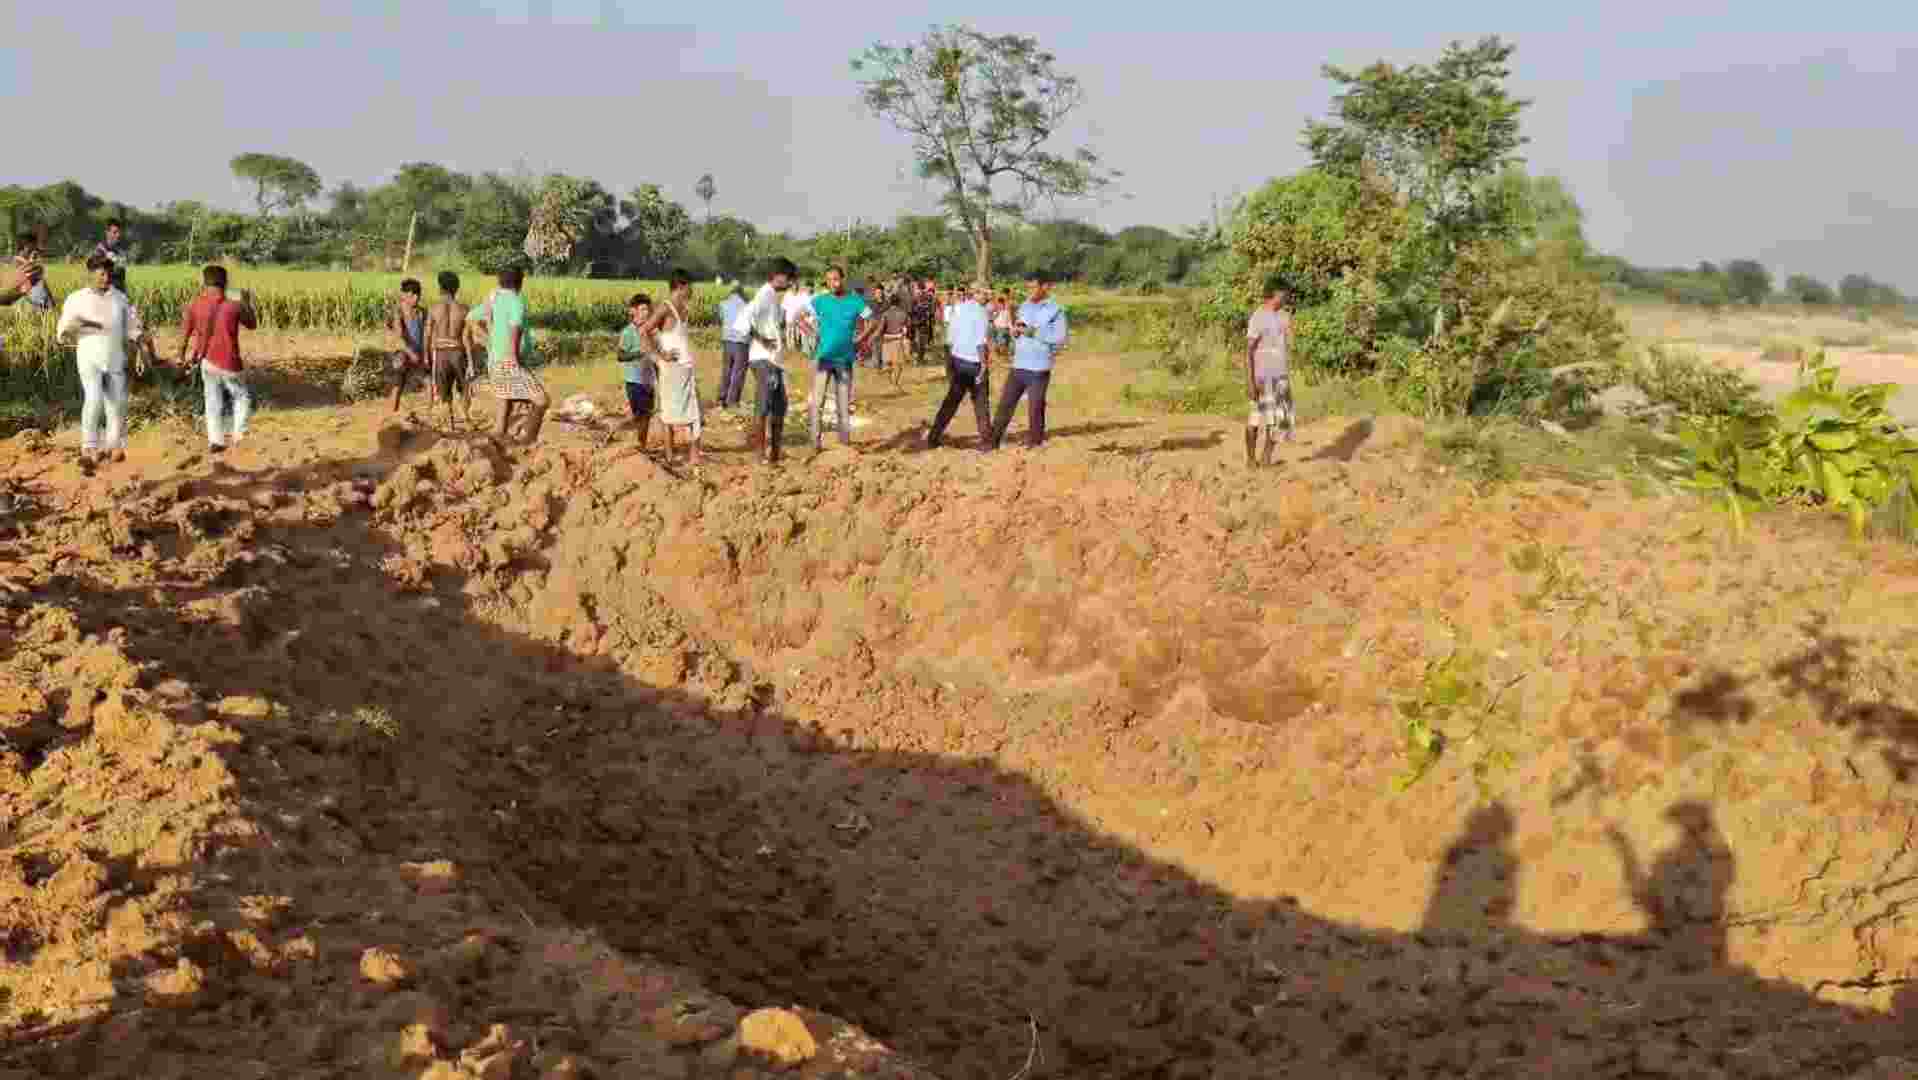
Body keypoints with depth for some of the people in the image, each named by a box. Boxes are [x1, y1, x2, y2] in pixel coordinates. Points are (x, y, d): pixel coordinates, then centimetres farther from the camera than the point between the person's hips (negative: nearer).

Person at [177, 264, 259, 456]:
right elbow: (253, 325, 3)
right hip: (230, 364, -3)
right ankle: (238, 434, 8)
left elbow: (185, 333, 2)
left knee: (213, 402, 15)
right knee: (242, 397, 17)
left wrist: (182, 356, 18)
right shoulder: (234, 306, -15)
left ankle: (215, 440, 16)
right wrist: (247, 302, 17)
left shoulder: (195, 305, -7)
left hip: (208, 362, 3)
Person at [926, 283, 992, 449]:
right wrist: (984, 364, -15)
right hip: (974, 362, -6)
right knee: (981, 402, 8)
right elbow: (980, 341, -19)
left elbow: (952, 334, 10)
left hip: (956, 359, 6)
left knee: (951, 401, 12)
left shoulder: (958, 308, 6)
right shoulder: (980, 311, -14)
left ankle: (933, 438, 9)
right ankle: (986, 438, 14)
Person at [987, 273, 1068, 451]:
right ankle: (994, 441, 11)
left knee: (1035, 409, 5)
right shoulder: (1024, 307, 12)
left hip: (1039, 369, -5)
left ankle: (1034, 444, 19)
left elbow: (1060, 338, -16)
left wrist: (1033, 331, -19)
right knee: (1005, 404, 5)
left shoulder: (1055, 311, -6)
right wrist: (1015, 331, -5)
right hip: (1018, 366, 5)